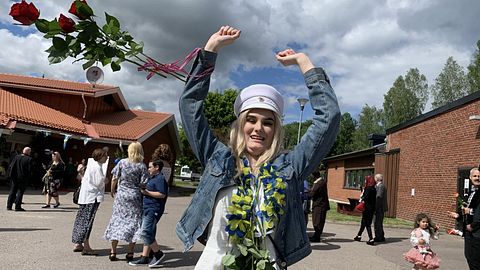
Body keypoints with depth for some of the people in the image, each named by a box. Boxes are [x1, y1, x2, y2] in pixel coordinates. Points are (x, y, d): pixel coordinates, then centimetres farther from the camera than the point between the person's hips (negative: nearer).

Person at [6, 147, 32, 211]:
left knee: (12, 192, 13)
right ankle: (17, 206, 1)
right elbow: (29, 170, -10)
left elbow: (10, 167, 2)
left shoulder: (16, 157, 2)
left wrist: (10, 175, 10)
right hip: (23, 179, -4)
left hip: (14, 178, 4)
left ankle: (9, 206, 16)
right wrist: (28, 178, 1)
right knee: (20, 192, 3)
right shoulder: (29, 159, -9)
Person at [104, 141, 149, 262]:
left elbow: (114, 178, 2)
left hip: (121, 195, 2)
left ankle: (113, 252, 15)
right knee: (134, 222, 6)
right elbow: (143, 184, -11)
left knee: (117, 220, 11)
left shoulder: (122, 162, -2)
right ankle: (130, 253, 6)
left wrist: (112, 191, 15)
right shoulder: (142, 166, -7)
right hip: (135, 196, -2)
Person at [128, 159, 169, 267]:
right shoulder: (152, 178, 20)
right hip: (148, 209, 11)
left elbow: (162, 194, -21)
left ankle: (158, 254, -1)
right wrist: (143, 189, 14)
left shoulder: (160, 178, -12)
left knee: (145, 232, -14)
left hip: (153, 209, -11)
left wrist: (147, 192, -17)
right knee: (147, 233, 12)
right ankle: (144, 258, 17)